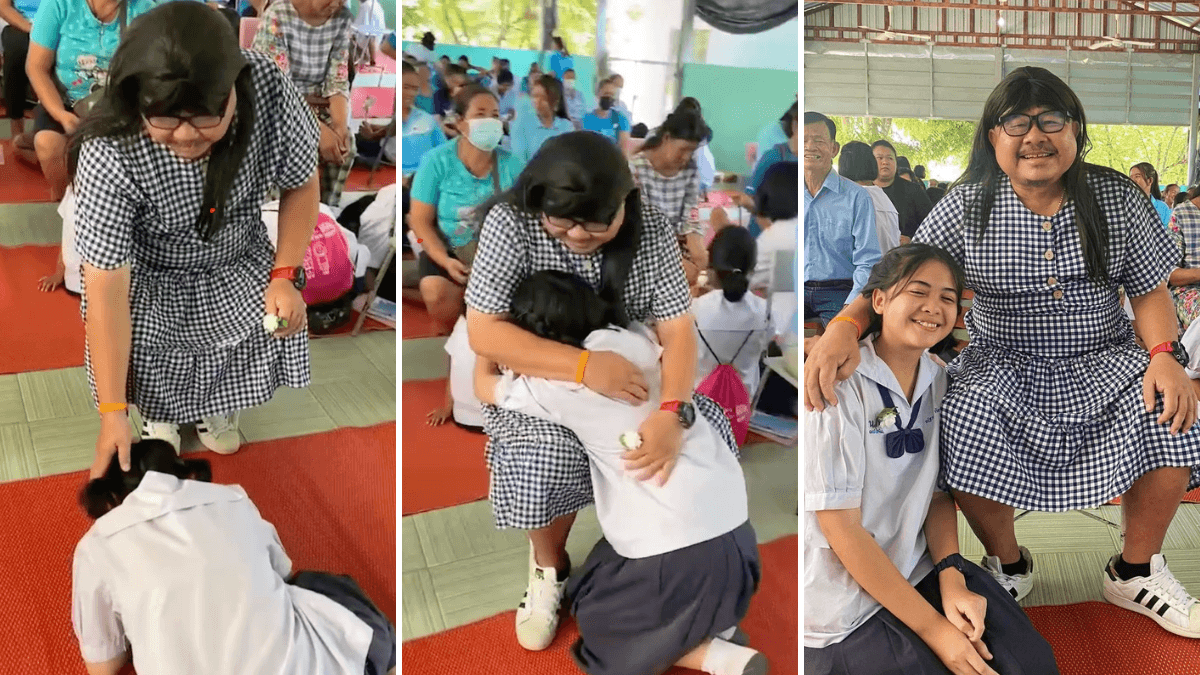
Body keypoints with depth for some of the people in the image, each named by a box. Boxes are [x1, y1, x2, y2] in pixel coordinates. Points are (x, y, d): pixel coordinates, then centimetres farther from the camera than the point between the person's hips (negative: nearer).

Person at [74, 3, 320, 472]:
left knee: (274, 331, -16)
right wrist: (112, 411, -31)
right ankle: (157, 412, 21)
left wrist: (285, 275, -19)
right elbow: (106, 287, -33)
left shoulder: (270, 91, -30)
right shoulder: (109, 155, -37)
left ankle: (217, 405, 20)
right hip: (147, 272, -2)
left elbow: (301, 184, -10)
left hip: (238, 258, 2)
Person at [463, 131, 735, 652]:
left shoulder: (651, 231, -18)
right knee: (544, 463, -29)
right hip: (536, 381, -3)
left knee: (707, 427, -9)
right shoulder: (510, 222, -25)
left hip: (630, 374, 3)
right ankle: (549, 564, 5)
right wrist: (584, 366, -40)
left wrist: (671, 413, -40)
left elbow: (678, 331, -22)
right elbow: (482, 333, -30)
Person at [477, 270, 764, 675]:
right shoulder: (639, 339, 5)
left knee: (596, 620, 17)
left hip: (679, 550, -7)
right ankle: (715, 619, 14)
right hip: (734, 527, 7)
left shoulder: (563, 383, -9)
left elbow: (484, 386, 12)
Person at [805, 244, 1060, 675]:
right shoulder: (840, 386, -21)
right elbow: (841, 528, -20)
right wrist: (933, 628, -17)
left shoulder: (937, 381, 2)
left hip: (916, 570, 6)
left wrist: (951, 579, -10)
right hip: (844, 610, -6)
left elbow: (938, 493, 8)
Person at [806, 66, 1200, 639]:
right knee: (964, 425, -32)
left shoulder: (1116, 198, 0)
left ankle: (1135, 572, 3)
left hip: (1105, 361, 2)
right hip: (1003, 366, -1)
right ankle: (1008, 566, -1)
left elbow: (1149, 289, 5)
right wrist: (845, 324, -29)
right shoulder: (967, 207, -5)